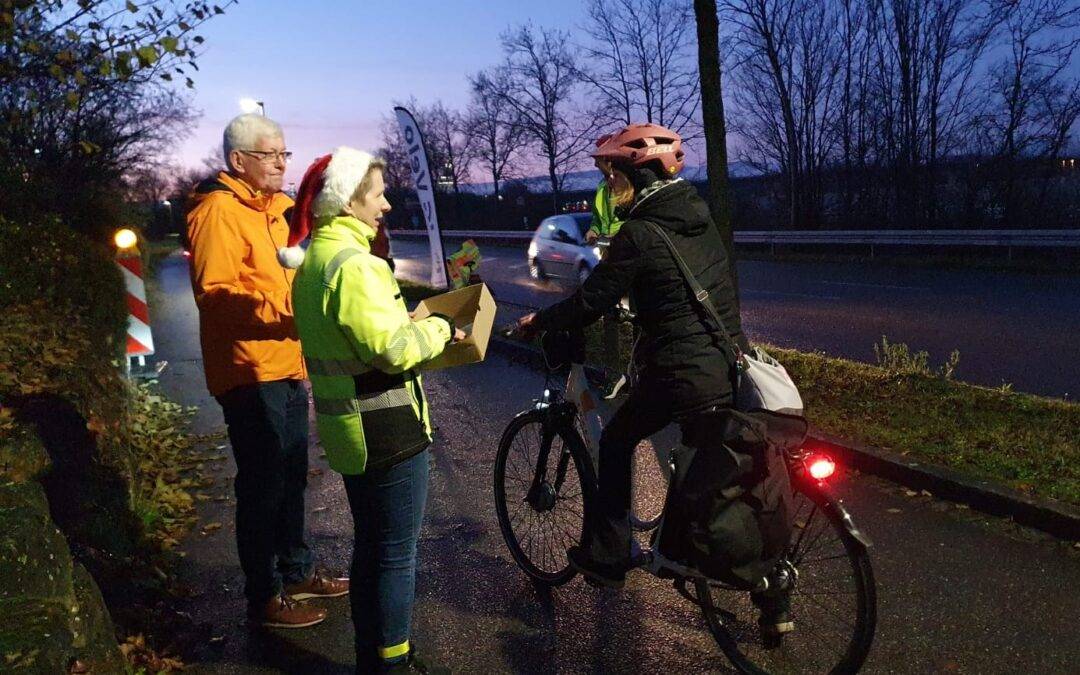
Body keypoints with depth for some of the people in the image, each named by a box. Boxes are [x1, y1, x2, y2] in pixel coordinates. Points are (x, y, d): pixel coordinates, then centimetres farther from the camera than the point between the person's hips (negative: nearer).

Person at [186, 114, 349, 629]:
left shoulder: (270, 209, 18)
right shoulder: (219, 210, -13)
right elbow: (215, 293, -22)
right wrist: (284, 311, -29)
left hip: (286, 366, 10)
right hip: (251, 372, -9)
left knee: (292, 474, 18)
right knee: (263, 484, -1)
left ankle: (296, 571, 34)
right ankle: (265, 597, 13)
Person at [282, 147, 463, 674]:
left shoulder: (314, 260, 11)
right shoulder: (353, 263, -21)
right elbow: (392, 347, -27)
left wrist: (420, 330, 11)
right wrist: (440, 328, -11)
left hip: (350, 431, 10)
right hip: (387, 432, -10)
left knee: (371, 546, 21)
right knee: (396, 555, 4)